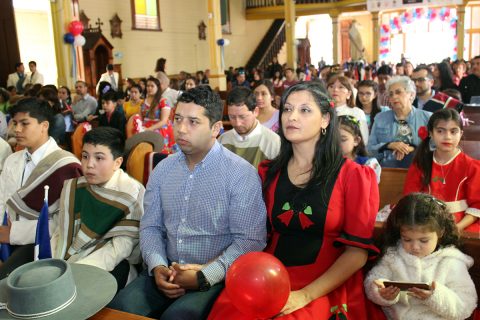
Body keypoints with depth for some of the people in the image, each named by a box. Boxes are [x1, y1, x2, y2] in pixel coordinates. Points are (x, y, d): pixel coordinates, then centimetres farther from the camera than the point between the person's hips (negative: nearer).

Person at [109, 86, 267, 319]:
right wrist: (157, 266, -7)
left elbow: (250, 240, -13)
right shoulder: (163, 169, 8)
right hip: (166, 272, 5)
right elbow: (150, 227, 10)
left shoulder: (241, 173, -10)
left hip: (215, 278, -4)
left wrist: (206, 275, -19)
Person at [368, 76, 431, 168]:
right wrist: (390, 145, -10)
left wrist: (412, 149, -14)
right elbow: (370, 149, 8)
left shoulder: (427, 118, 9)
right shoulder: (380, 118, 13)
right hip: (386, 167, 1)